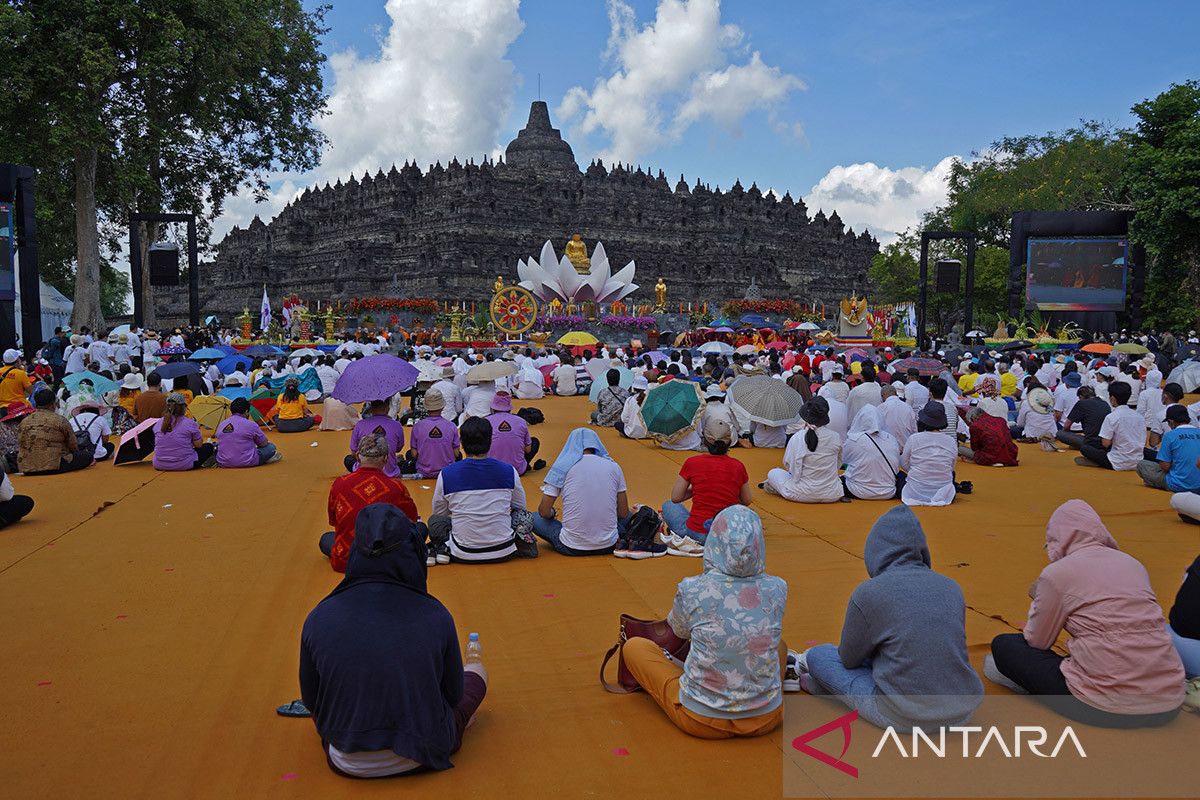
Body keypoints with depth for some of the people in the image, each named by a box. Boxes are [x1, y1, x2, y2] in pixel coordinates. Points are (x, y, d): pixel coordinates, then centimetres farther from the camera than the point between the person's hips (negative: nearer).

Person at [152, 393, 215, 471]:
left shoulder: (158, 423, 2)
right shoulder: (189, 423, -12)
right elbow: (198, 445, -4)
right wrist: (196, 431, 12)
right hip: (184, 465, -5)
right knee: (208, 447, 16)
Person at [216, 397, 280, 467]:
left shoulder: (221, 425, 5)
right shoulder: (250, 425, -10)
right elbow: (264, 444, 5)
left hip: (224, 463, 6)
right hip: (246, 462, -6)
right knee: (271, 447, 12)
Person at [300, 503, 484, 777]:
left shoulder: (319, 618, -14)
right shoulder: (435, 616, -16)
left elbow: (311, 701, -1)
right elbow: (454, 695, -3)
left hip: (347, 762, 2)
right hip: (423, 755, -2)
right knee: (477, 670, 26)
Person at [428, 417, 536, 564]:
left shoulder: (446, 474, -8)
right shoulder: (509, 471, -6)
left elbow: (439, 513, 9)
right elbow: (519, 506, 12)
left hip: (464, 554, 0)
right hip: (503, 553, 0)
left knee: (434, 521, 27)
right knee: (524, 516, 28)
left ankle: (443, 550, 1)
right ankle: (522, 541, 0)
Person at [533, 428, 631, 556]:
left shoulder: (562, 467, -1)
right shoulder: (614, 467, 4)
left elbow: (544, 512, -1)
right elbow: (623, 513, 7)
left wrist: (552, 513, 22)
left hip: (571, 547, -2)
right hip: (608, 545, 3)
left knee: (534, 518, 20)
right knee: (628, 518, 32)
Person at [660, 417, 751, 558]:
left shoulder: (692, 463, -7)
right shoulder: (738, 466, -2)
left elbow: (675, 497, 1)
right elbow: (746, 501, 11)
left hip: (697, 533, -2)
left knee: (668, 506, 26)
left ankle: (686, 542, 1)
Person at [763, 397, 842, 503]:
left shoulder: (797, 438, -14)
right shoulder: (835, 438, -7)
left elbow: (787, 464, 0)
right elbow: (838, 463, 9)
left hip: (803, 494, 0)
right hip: (832, 496, 0)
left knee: (773, 473, 25)